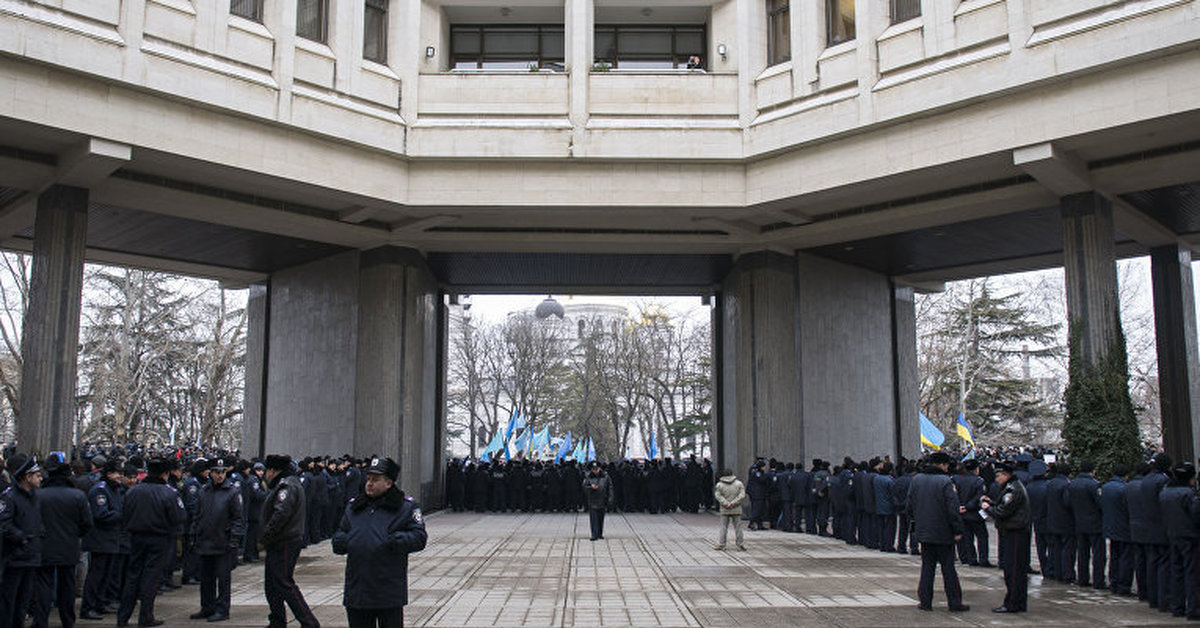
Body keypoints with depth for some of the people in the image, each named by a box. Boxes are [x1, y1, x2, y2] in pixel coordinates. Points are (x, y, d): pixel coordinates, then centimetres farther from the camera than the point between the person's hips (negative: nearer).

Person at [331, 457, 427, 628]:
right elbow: (340, 532, 23)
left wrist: (395, 541, -20)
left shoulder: (406, 506, 1)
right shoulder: (353, 506, 16)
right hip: (356, 587, 5)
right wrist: (340, 541, -1)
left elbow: (419, 537, -5)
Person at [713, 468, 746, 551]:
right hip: (736, 510, 1)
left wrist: (726, 503, -13)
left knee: (724, 527, 6)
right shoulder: (739, 483, 0)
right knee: (738, 527, 7)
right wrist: (733, 503, -10)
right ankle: (740, 544, 9)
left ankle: (721, 545, 5)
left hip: (725, 510, 0)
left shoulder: (719, 484, -2)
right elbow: (742, 495, -7)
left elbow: (718, 496, -9)